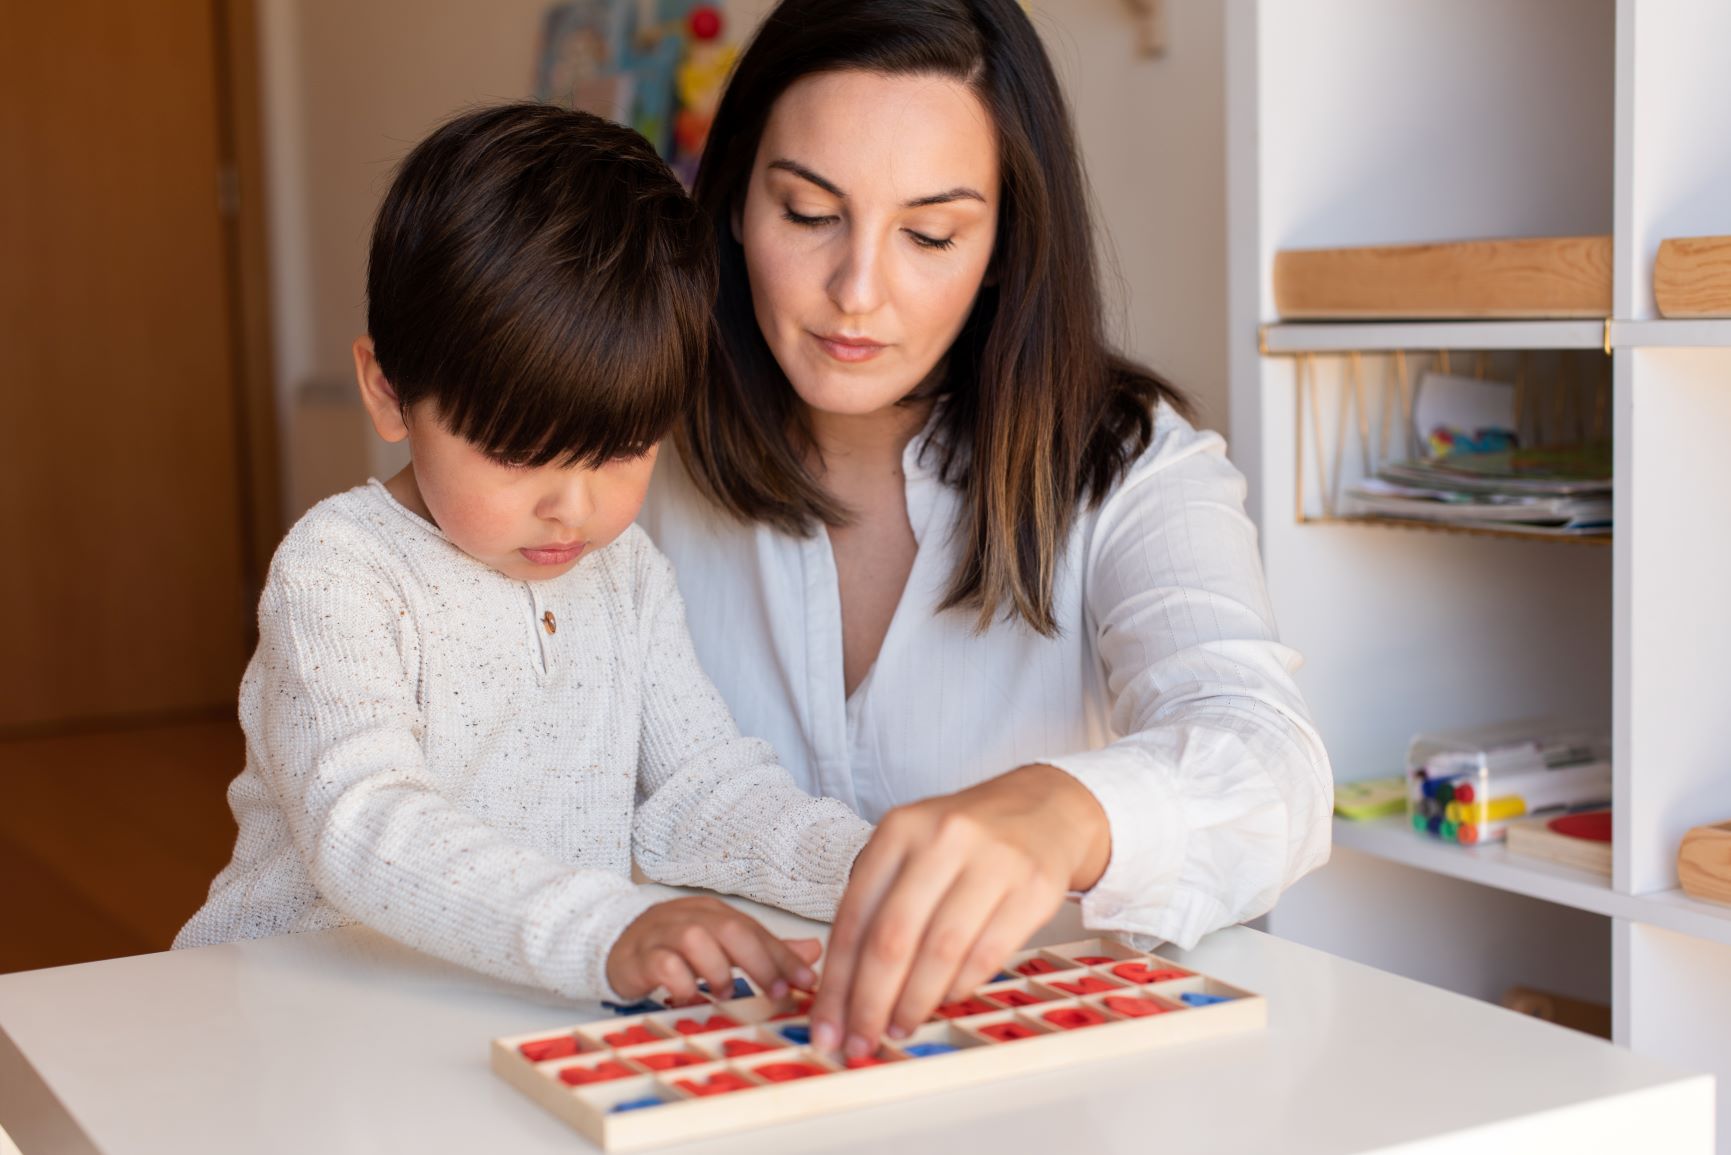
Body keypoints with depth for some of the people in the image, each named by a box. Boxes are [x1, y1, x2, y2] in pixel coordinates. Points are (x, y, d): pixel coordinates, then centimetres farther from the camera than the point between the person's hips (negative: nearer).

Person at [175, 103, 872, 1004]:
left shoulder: (624, 571, 7)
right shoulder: (339, 573, -13)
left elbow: (696, 785, 7)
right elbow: (362, 828, -27)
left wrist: (857, 867, -13)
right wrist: (610, 933, -40)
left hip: (553, 1025, 4)